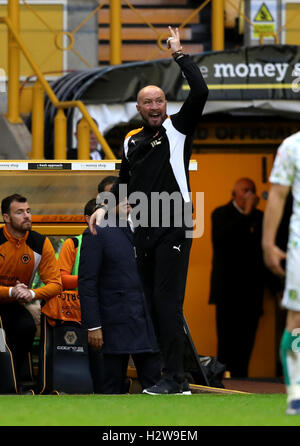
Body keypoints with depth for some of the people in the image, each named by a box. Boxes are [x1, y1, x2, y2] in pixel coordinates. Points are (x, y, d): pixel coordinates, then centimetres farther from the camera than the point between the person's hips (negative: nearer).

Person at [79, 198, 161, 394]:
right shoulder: (96, 234, -4)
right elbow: (87, 283, -7)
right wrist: (93, 325, -13)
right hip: (117, 324, -6)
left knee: (153, 379, 3)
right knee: (112, 385, -1)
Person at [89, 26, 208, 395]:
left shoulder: (177, 129, 0)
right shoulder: (131, 142, 16)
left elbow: (200, 92, -13)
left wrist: (179, 54, -8)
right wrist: (105, 207, 13)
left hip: (174, 226, -7)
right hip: (144, 229, 7)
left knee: (167, 301, -12)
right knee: (151, 302, 4)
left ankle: (174, 378, -12)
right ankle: (172, 378, 8)